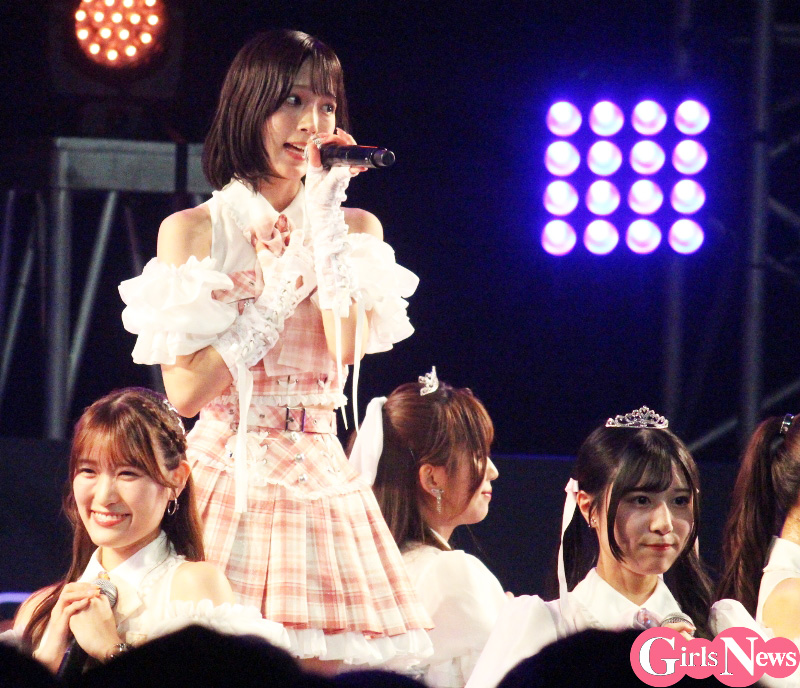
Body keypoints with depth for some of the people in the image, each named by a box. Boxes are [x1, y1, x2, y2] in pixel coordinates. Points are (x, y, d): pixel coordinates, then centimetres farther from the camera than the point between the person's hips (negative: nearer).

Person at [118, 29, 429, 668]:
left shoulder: (357, 226, 10)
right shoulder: (190, 231, 2)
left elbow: (347, 350, -9)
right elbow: (186, 390, -7)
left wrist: (326, 218, -7)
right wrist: (280, 291, -8)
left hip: (321, 475, 2)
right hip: (227, 474, -2)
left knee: (324, 660, -6)